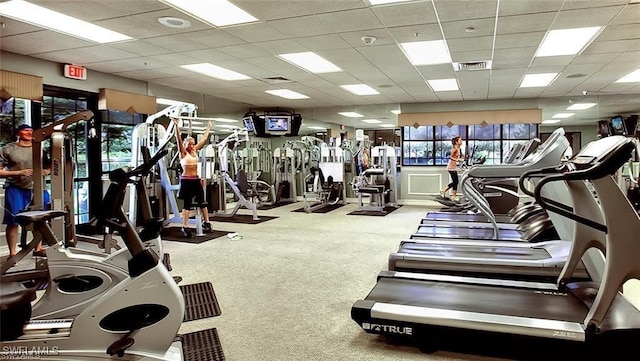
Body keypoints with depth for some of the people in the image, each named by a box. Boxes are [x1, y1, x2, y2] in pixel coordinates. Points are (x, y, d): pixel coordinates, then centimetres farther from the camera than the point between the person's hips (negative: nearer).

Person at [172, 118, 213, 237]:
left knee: (202, 202, 6)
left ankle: (206, 222, 15)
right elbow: (179, 139, -15)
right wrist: (176, 125, -22)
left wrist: (209, 127, 22)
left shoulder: (195, 151, 12)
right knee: (187, 204, -3)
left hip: (196, 180, 6)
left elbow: (204, 139, 18)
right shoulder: (183, 153, -3)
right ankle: (185, 227, 1)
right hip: (186, 180, -5)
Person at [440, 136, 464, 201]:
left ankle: (443, 191, 23)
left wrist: (462, 158, 6)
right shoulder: (455, 149, -16)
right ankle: (454, 196, 5)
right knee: (455, 181, -4)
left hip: (454, 167, 9)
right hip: (451, 167, -9)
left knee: (454, 182, 13)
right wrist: (457, 160, -29)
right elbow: (450, 157, -20)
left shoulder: (458, 149, 11)